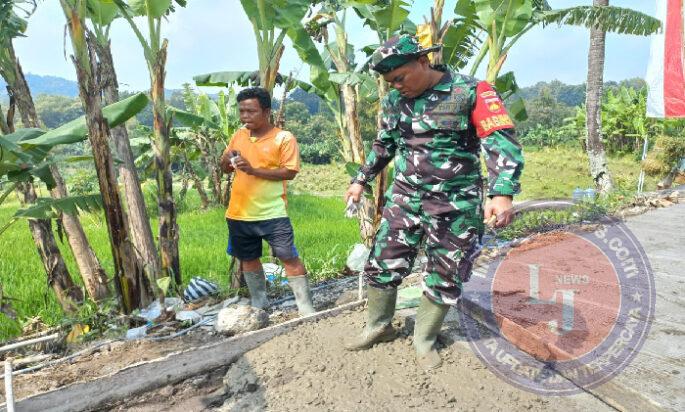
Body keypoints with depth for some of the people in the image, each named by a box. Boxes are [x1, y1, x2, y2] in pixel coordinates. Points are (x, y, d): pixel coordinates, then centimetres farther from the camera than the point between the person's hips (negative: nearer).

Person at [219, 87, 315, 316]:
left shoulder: (284, 138, -8)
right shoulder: (239, 136, 9)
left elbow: (289, 172, -16)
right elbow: (225, 168, 17)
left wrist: (254, 169, -22)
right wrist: (227, 160, -7)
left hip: (272, 213, -6)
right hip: (239, 213, 6)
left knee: (289, 258, -4)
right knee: (248, 259, 17)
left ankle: (305, 307, 7)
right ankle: (258, 304, 35)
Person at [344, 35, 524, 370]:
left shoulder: (471, 92, -11)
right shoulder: (394, 100, 5)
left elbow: (502, 142, -17)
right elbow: (383, 145, 19)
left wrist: (501, 194, -30)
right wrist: (361, 181, 18)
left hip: (455, 205, -3)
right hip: (404, 198, 4)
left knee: (444, 278, 7)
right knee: (382, 264, 5)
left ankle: (424, 340, 28)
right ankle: (378, 326, 29)